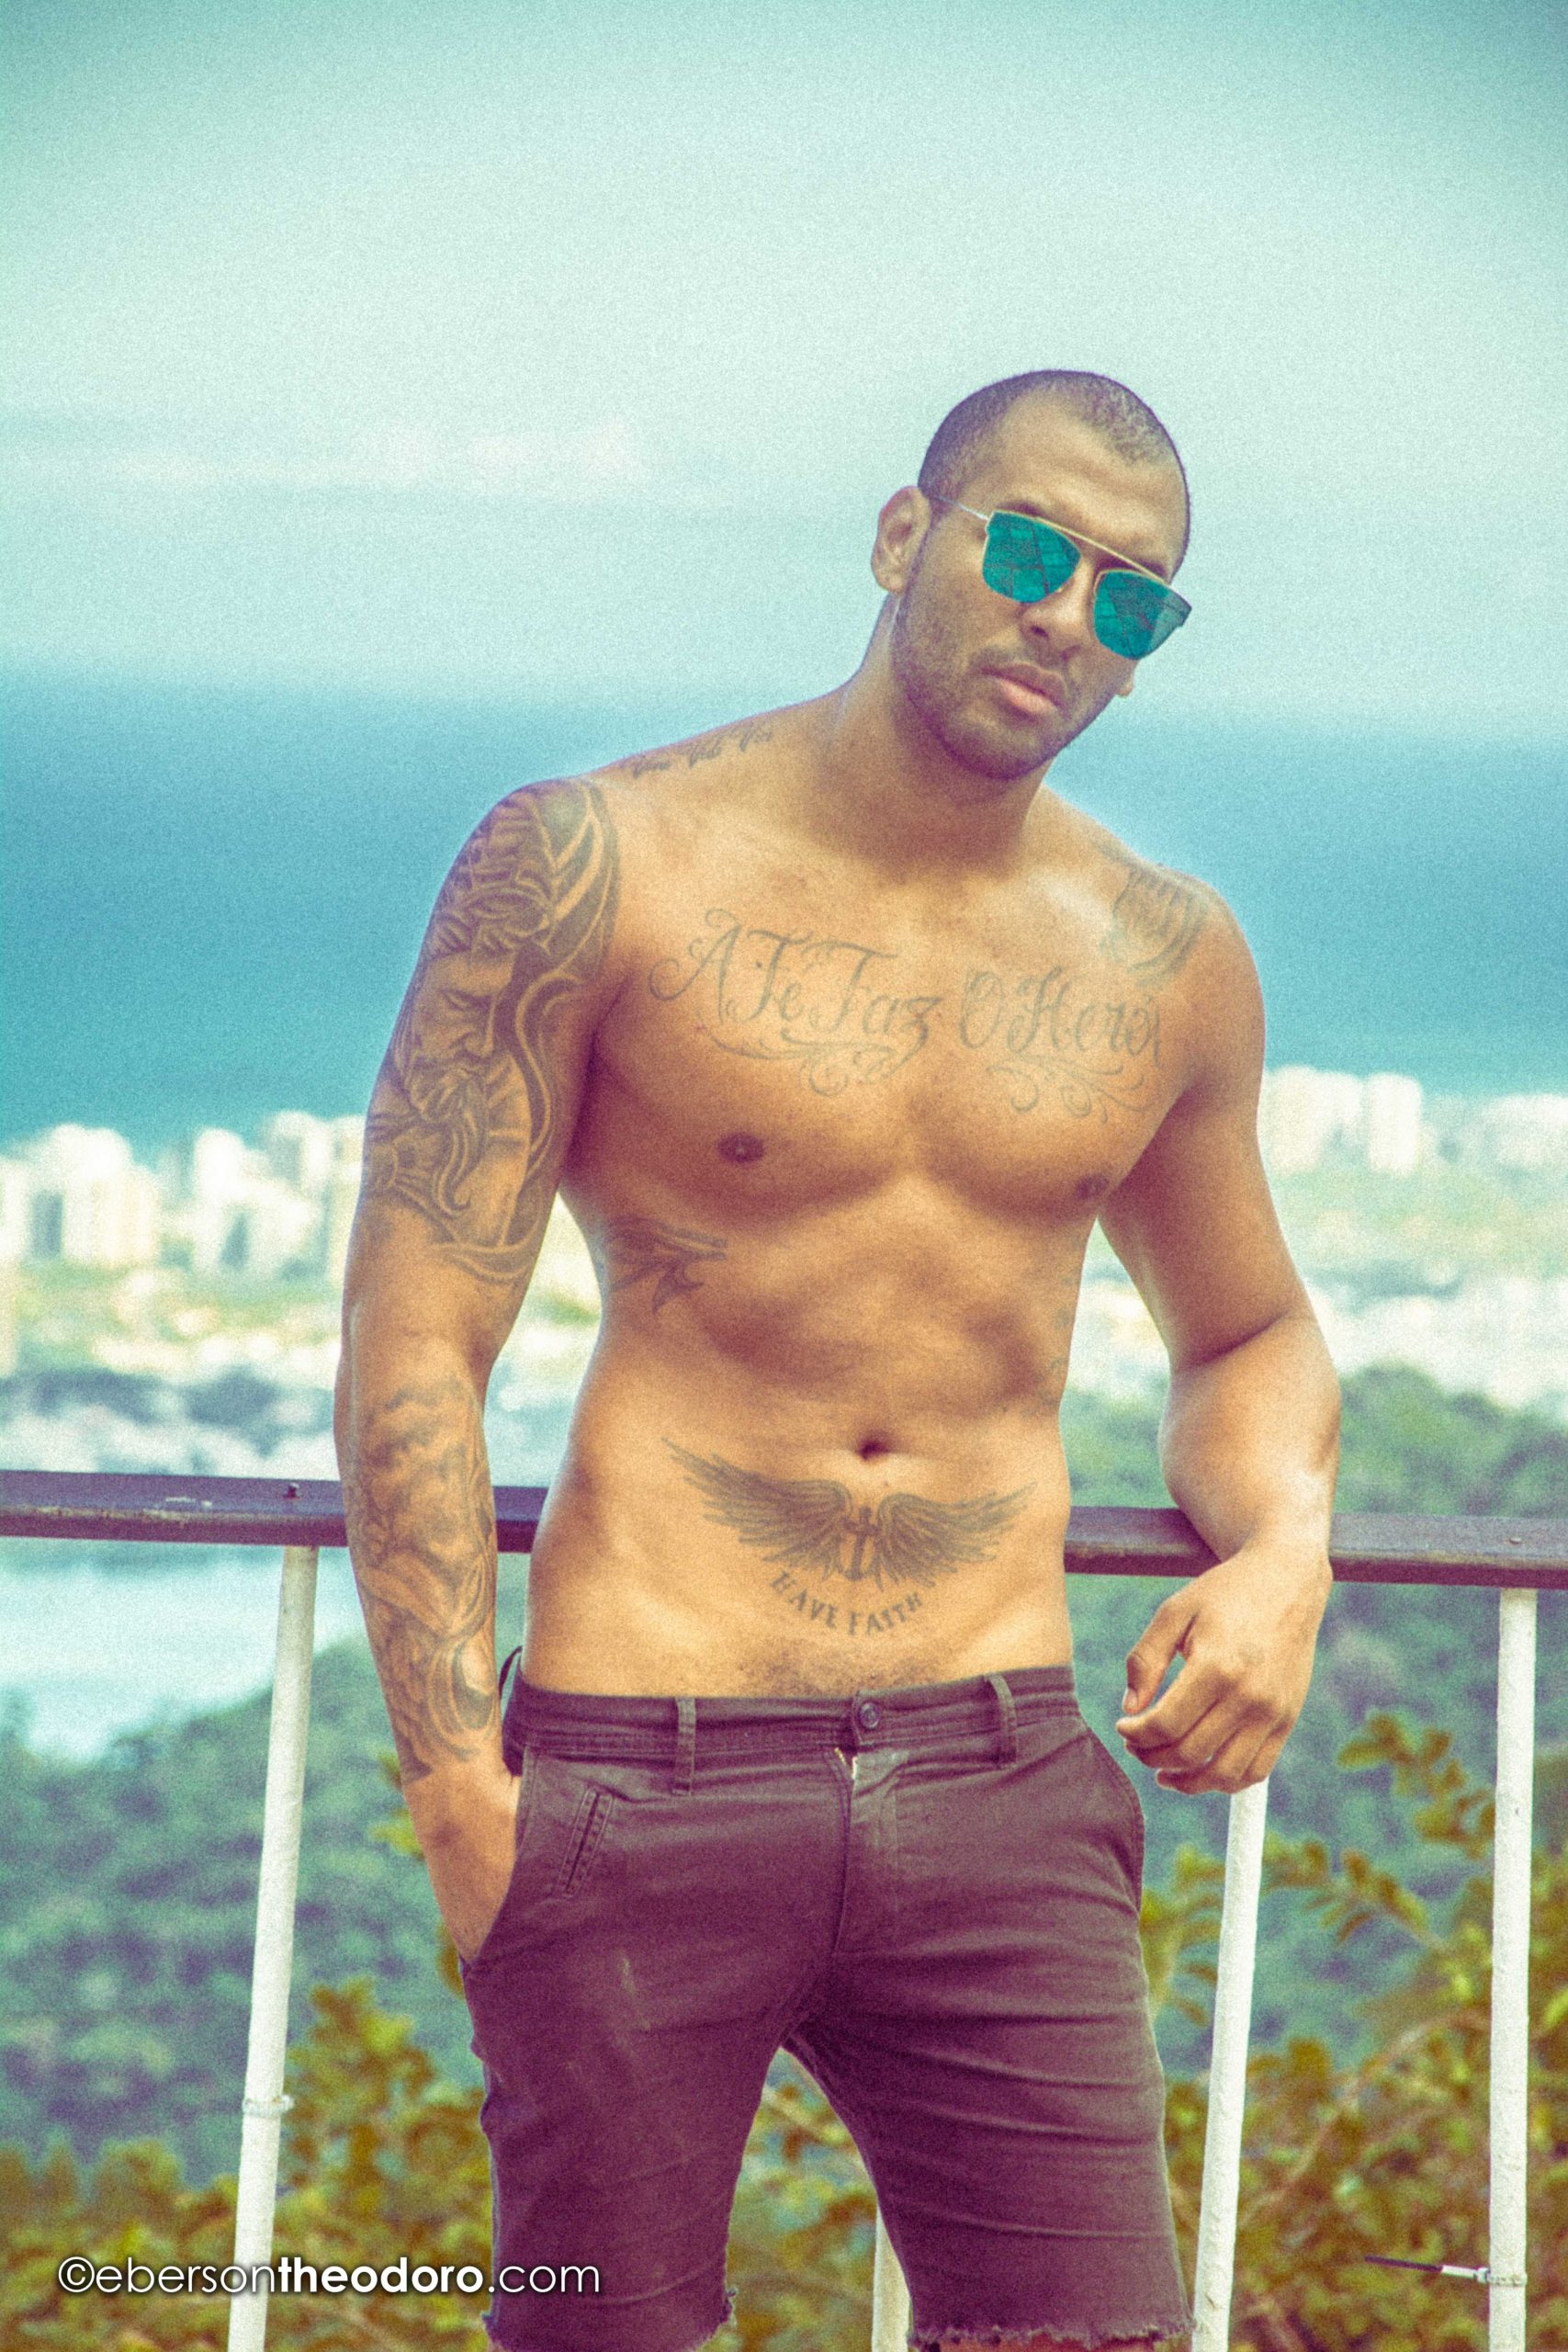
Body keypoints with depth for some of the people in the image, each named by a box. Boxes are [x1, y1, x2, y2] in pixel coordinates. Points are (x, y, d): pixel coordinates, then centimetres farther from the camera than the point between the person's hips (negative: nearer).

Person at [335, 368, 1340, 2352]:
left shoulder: (1165, 962, 11)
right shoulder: (594, 868, -2)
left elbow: (1246, 1334, 29)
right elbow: (413, 1345, -4)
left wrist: (1282, 1555, 6)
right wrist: (459, 1790, -12)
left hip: (997, 1782, 3)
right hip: (637, 1784, -3)